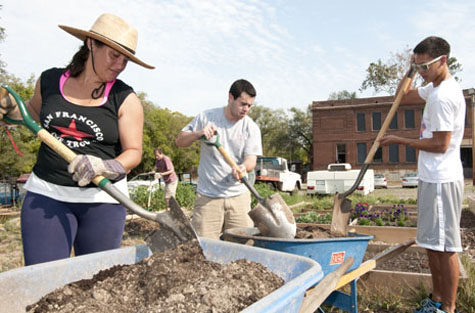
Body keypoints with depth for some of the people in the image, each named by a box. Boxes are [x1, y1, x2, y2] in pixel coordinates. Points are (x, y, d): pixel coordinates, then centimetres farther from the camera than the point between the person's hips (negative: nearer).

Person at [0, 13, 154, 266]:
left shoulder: (126, 100, -4)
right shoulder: (50, 81, 5)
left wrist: (106, 166, -25)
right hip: (47, 192, 2)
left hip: (102, 199, -1)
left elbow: (133, 152, -6)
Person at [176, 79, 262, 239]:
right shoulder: (206, 117, 2)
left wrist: (243, 167, -28)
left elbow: (251, 159, -5)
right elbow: (180, 141, 7)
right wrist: (198, 134, -13)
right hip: (207, 196, -1)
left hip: (238, 196, 1)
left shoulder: (251, 127, 2)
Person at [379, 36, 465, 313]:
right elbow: (404, 97, 27)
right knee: (433, 244, 16)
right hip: (433, 178, 10)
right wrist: (412, 68, 13)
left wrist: (400, 141, -10)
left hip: (442, 180, -10)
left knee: (445, 246, -2)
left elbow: (440, 144, -20)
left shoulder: (444, 96, -19)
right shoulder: (435, 88, 13)